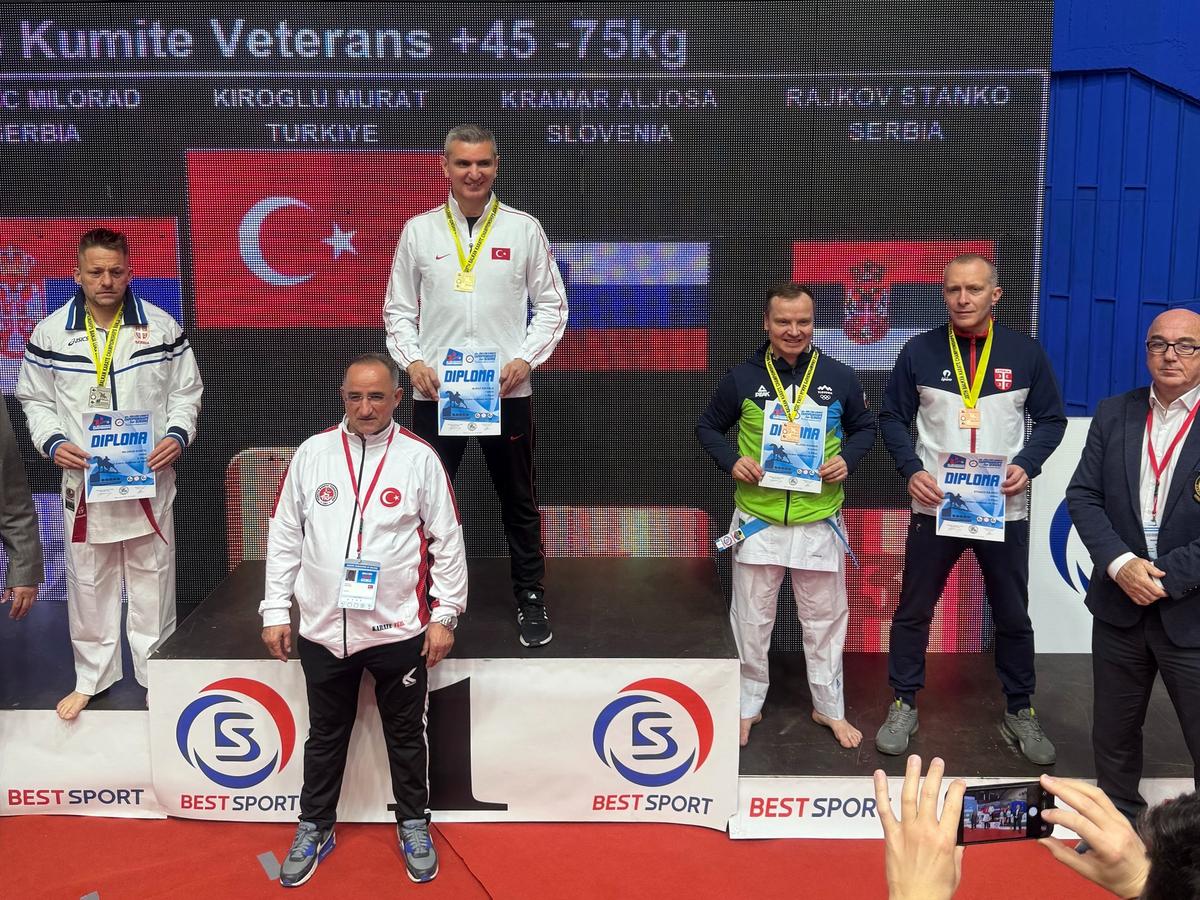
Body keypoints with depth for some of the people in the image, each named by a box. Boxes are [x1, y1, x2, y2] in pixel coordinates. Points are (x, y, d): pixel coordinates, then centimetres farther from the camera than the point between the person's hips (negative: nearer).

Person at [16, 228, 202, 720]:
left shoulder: (161, 327, -3)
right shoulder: (49, 333, -2)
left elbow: (185, 391, 3)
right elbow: (35, 399, 7)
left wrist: (177, 434, -14)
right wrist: (52, 442, -10)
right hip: (84, 480, 1)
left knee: (152, 578, 10)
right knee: (88, 581, 12)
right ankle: (91, 677, 28)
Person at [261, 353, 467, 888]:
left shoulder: (420, 458, -5)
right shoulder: (312, 454, 0)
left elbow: (447, 542, -1)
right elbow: (284, 536, 5)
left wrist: (444, 615, -2)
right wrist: (276, 611, 3)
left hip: (398, 629, -1)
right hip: (324, 629, 1)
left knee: (406, 734, 14)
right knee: (325, 735, 16)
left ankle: (413, 824, 33)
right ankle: (315, 828, 34)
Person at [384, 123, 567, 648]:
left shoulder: (524, 229, 2)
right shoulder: (419, 230, 4)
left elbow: (552, 305, 4)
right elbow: (398, 310, 8)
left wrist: (525, 359, -9)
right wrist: (412, 361, -8)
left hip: (507, 391, -1)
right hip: (435, 391, 1)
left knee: (519, 501, 9)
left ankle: (531, 599, 23)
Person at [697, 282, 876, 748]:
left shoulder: (840, 377, -2)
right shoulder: (742, 378, -4)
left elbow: (865, 427, 12)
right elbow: (707, 427, 8)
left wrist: (847, 458, -8)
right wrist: (732, 461, -10)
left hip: (819, 521, 1)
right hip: (758, 519, 0)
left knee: (824, 619, 12)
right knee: (752, 620, 10)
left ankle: (829, 708, 29)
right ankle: (749, 705, 28)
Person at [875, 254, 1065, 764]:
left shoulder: (1025, 353, -1)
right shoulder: (920, 351, -2)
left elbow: (1051, 419, 6)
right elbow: (892, 417, 3)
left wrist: (1026, 465, -11)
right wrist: (911, 469, -12)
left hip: (1004, 510, 1)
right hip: (934, 507, 0)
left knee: (1013, 616, 11)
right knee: (913, 610, 7)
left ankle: (1020, 712, 26)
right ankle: (903, 706, 22)